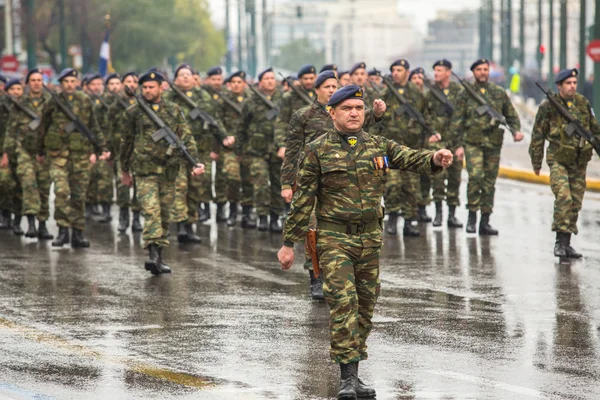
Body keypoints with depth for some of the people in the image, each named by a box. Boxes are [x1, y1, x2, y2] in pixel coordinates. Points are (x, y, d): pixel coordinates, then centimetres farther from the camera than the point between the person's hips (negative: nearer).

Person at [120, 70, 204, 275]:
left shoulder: (174, 110, 7)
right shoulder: (133, 112, 3)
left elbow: (186, 138, 6)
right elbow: (125, 141, 11)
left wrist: (194, 163, -6)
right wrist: (125, 170, 15)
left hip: (169, 171, 3)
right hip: (145, 170, -3)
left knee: (165, 214, 8)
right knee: (151, 211, -17)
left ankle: (159, 257, 18)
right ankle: (153, 254, -26)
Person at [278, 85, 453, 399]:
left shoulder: (379, 146, 7)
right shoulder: (318, 151, -2)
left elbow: (411, 159, -8)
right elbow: (303, 199, 0)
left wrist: (435, 159, -32)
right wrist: (289, 243, -1)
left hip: (370, 236, 4)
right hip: (334, 237, -4)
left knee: (365, 305, 9)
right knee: (343, 302, -15)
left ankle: (354, 375, 20)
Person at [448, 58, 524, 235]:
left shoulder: (499, 93, 10)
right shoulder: (466, 94, 4)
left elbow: (511, 115, 17)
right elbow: (457, 120, 5)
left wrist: (516, 130, -2)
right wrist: (459, 144, -1)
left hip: (493, 144, 3)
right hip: (472, 142, -3)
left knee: (489, 182, 5)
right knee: (475, 176, -20)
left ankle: (485, 222, 11)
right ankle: (472, 216, -8)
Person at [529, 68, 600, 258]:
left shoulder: (583, 103, 5)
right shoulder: (548, 107, -6)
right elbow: (537, 136, 0)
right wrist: (536, 162, 2)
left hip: (580, 162, 4)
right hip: (558, 161, -4)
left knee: (575, 203, 5)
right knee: (563, 198, -20)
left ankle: (566, 244, 13)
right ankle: (561, 241, -17)